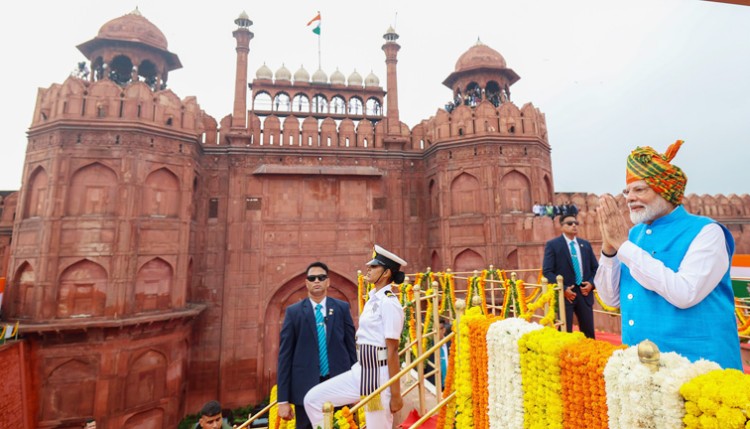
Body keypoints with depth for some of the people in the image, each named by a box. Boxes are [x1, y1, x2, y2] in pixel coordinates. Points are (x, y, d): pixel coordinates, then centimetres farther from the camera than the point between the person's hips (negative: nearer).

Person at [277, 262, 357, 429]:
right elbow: (285, 355, -1)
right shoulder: (293, 311, 0)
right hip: (306, 386, 0)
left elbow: (352, 346, 5)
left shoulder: (342, 308, 2)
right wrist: (283, 399, -3)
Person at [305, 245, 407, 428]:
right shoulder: (372, 299, 11)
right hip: (360, 371, 9)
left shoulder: (389, 303, -16)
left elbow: (392, 350, -17)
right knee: (313, 398, 4)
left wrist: (395, 394, -15)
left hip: (380, 374, -9)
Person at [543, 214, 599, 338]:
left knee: (589, 333, 11)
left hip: (584, 293, 5)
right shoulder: (552, 244, -4)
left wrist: (591, 283, -2)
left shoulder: (585, 244, 13)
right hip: (564, 293, -5)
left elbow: (595, 268, 16)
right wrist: (563, 289, -16)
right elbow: (547, 271, -9)